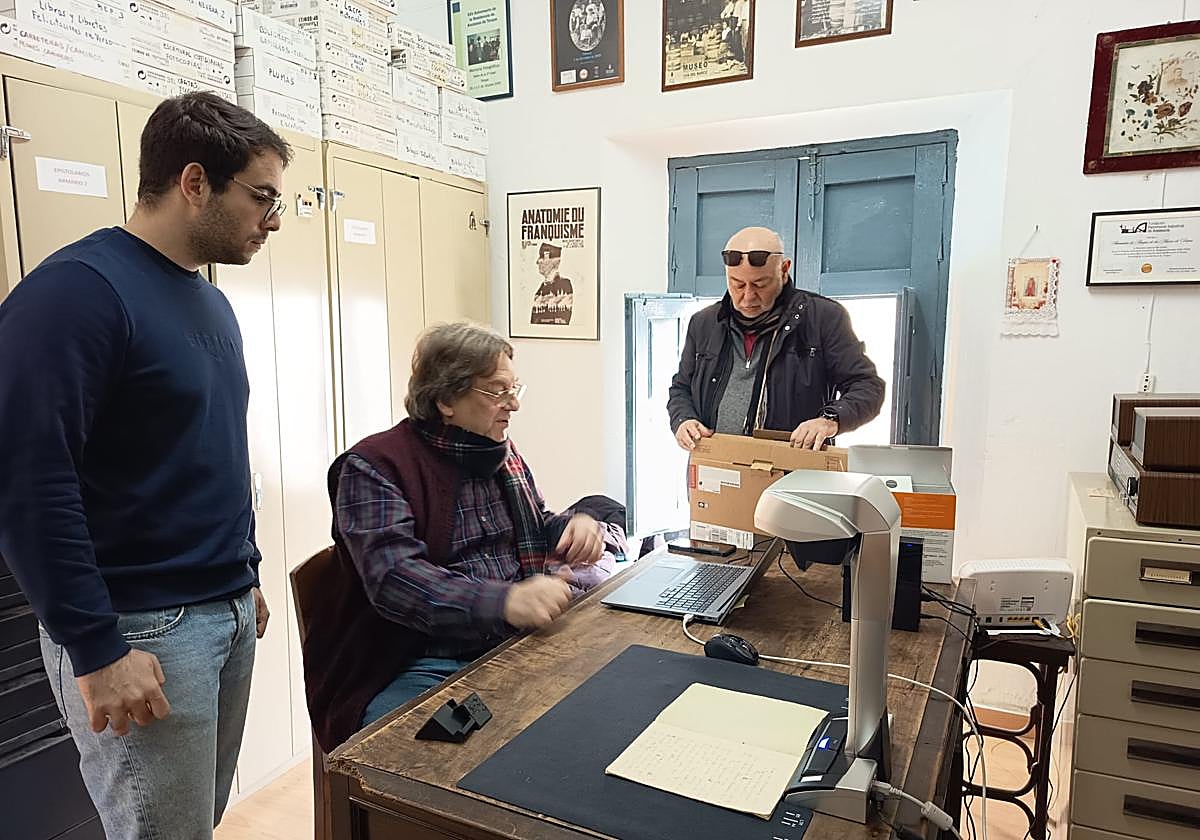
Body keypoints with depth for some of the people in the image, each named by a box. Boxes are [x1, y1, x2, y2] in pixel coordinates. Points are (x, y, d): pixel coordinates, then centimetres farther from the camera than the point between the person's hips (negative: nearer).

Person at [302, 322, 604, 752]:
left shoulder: (502, 453, 15)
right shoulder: (373, 468, -8)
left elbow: (536, 528, 28)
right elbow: (393, 579, -22)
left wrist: (575, 525, 4)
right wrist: (506, 601, -34)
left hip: (510, 649, 7)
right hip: (414, 669, -6)